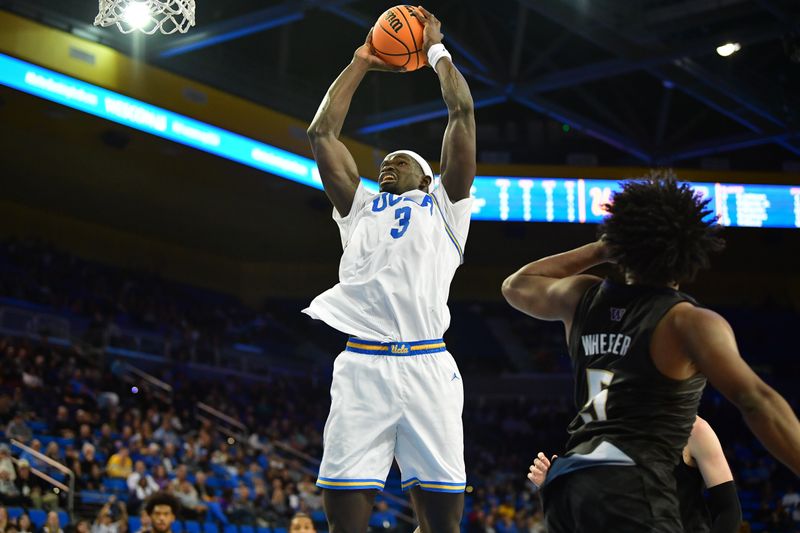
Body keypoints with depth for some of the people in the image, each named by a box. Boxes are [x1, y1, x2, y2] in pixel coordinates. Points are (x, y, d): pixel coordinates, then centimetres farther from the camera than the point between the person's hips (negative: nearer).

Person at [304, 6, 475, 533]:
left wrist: (436, 49, 27)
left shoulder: (443, 205, 22)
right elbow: (322, 134, 23)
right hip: (362, 364, 2)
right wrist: (361, 62, 29)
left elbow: (463, 114, 16)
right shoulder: (360, 207, 28)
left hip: (428, 364, -1)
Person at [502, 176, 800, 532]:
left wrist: (597, 251, 32)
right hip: (630, 485, -7)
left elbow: (516, 286, 36)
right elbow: (756, 399, -15)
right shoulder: (691, 321, -4)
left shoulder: (583, 297, 14)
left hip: (564, 479, 7)